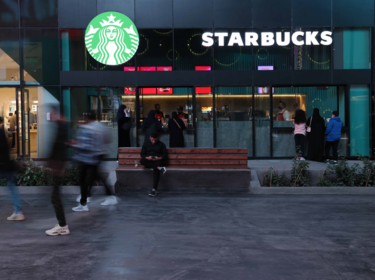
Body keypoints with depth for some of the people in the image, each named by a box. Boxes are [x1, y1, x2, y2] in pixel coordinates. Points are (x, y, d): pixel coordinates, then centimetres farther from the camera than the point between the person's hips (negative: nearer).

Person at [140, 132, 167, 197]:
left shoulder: (161, 144, 11)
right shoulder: (146, 144, 15)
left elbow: (165, 154, 6)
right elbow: (142, 154, 9)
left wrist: (159, 158, -15)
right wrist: (147, 157, -14)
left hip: (158, 160, -2)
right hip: (148, 161, 2)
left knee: (156, 170, -36)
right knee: (142, 161, -34)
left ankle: (154, 189, -43)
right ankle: (159, 168, -41)